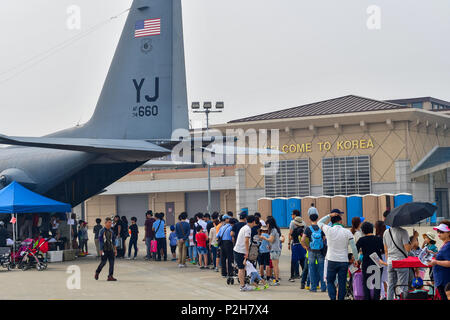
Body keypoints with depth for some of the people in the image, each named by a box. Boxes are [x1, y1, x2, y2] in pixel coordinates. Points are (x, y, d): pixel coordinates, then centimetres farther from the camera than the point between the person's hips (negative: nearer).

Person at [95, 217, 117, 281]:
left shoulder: (111, 231, 11)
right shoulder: (102, 231, -5)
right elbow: (100, 241, -7)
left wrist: (115, 249, 12)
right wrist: (101, 250, -12)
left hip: (110, 249, 5)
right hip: (104, 250, -5)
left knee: (112, 262, -3)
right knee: (103, 262, -1)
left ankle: (110, 276, -1)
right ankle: (97, 272, 23)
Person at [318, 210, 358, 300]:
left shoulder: (329, 230, -5)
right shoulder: (347, 232, -3)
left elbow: (319, 222, 13)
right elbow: (354, 248, -4)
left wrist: (329, 215, 10)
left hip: (332, 261, -1)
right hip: (344, 261, 1)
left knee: (330, 282, 9)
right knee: (342, 283, 7)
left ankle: (332, 298, -6)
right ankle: (341, 298, 7)